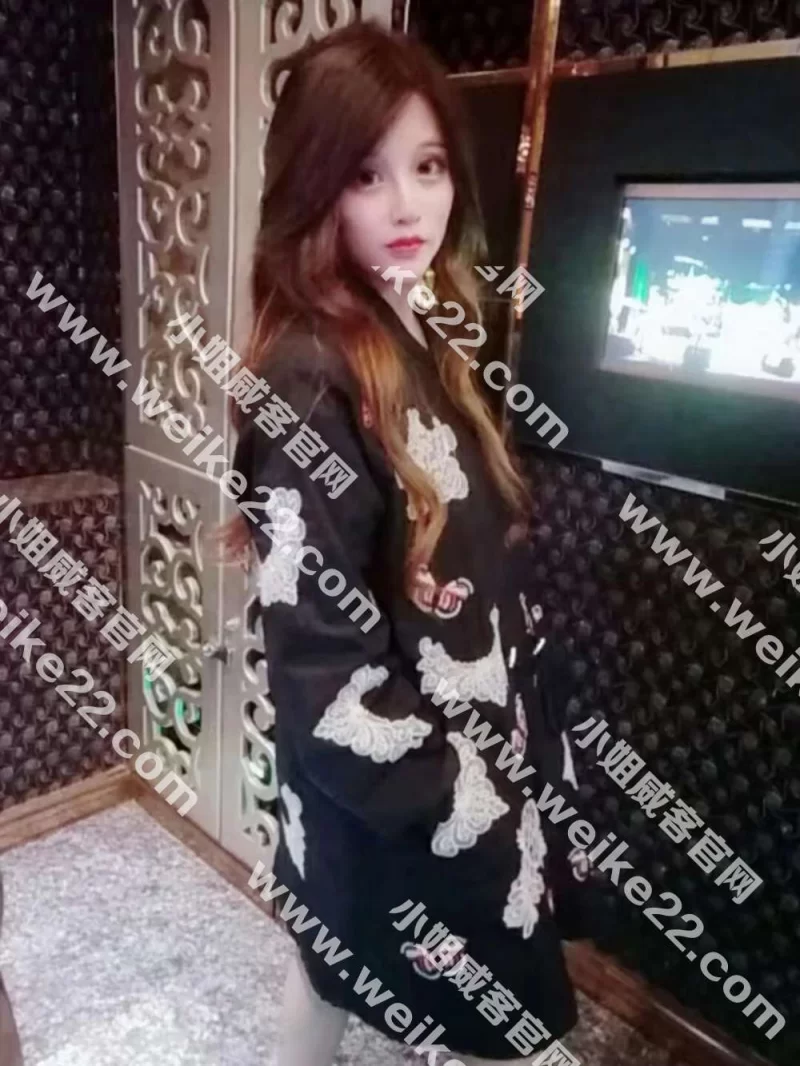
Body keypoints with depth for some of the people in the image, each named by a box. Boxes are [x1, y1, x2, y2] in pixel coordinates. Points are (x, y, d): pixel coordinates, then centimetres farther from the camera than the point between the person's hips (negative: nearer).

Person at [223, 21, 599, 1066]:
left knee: (338, 961, 28)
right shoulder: (306, 384, -24)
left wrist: (531, 737, 10)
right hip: (395, 797, -7)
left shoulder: (431, 338, 2)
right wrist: (459, 801, -19)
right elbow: (320, 656, -25)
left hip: (478, 748, 7)